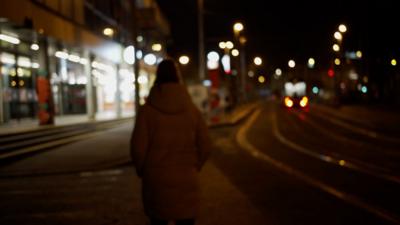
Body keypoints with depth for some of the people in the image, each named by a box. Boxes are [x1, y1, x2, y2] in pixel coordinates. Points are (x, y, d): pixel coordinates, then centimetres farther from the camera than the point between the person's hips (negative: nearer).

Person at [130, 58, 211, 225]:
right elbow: (205, 146, 1)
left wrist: (142, 171, 9)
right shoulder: (192, 110, -3)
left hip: (156, 180, -1)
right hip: (186, 180, 1)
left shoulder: (147, 110, -9)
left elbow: (138, 148, -10)